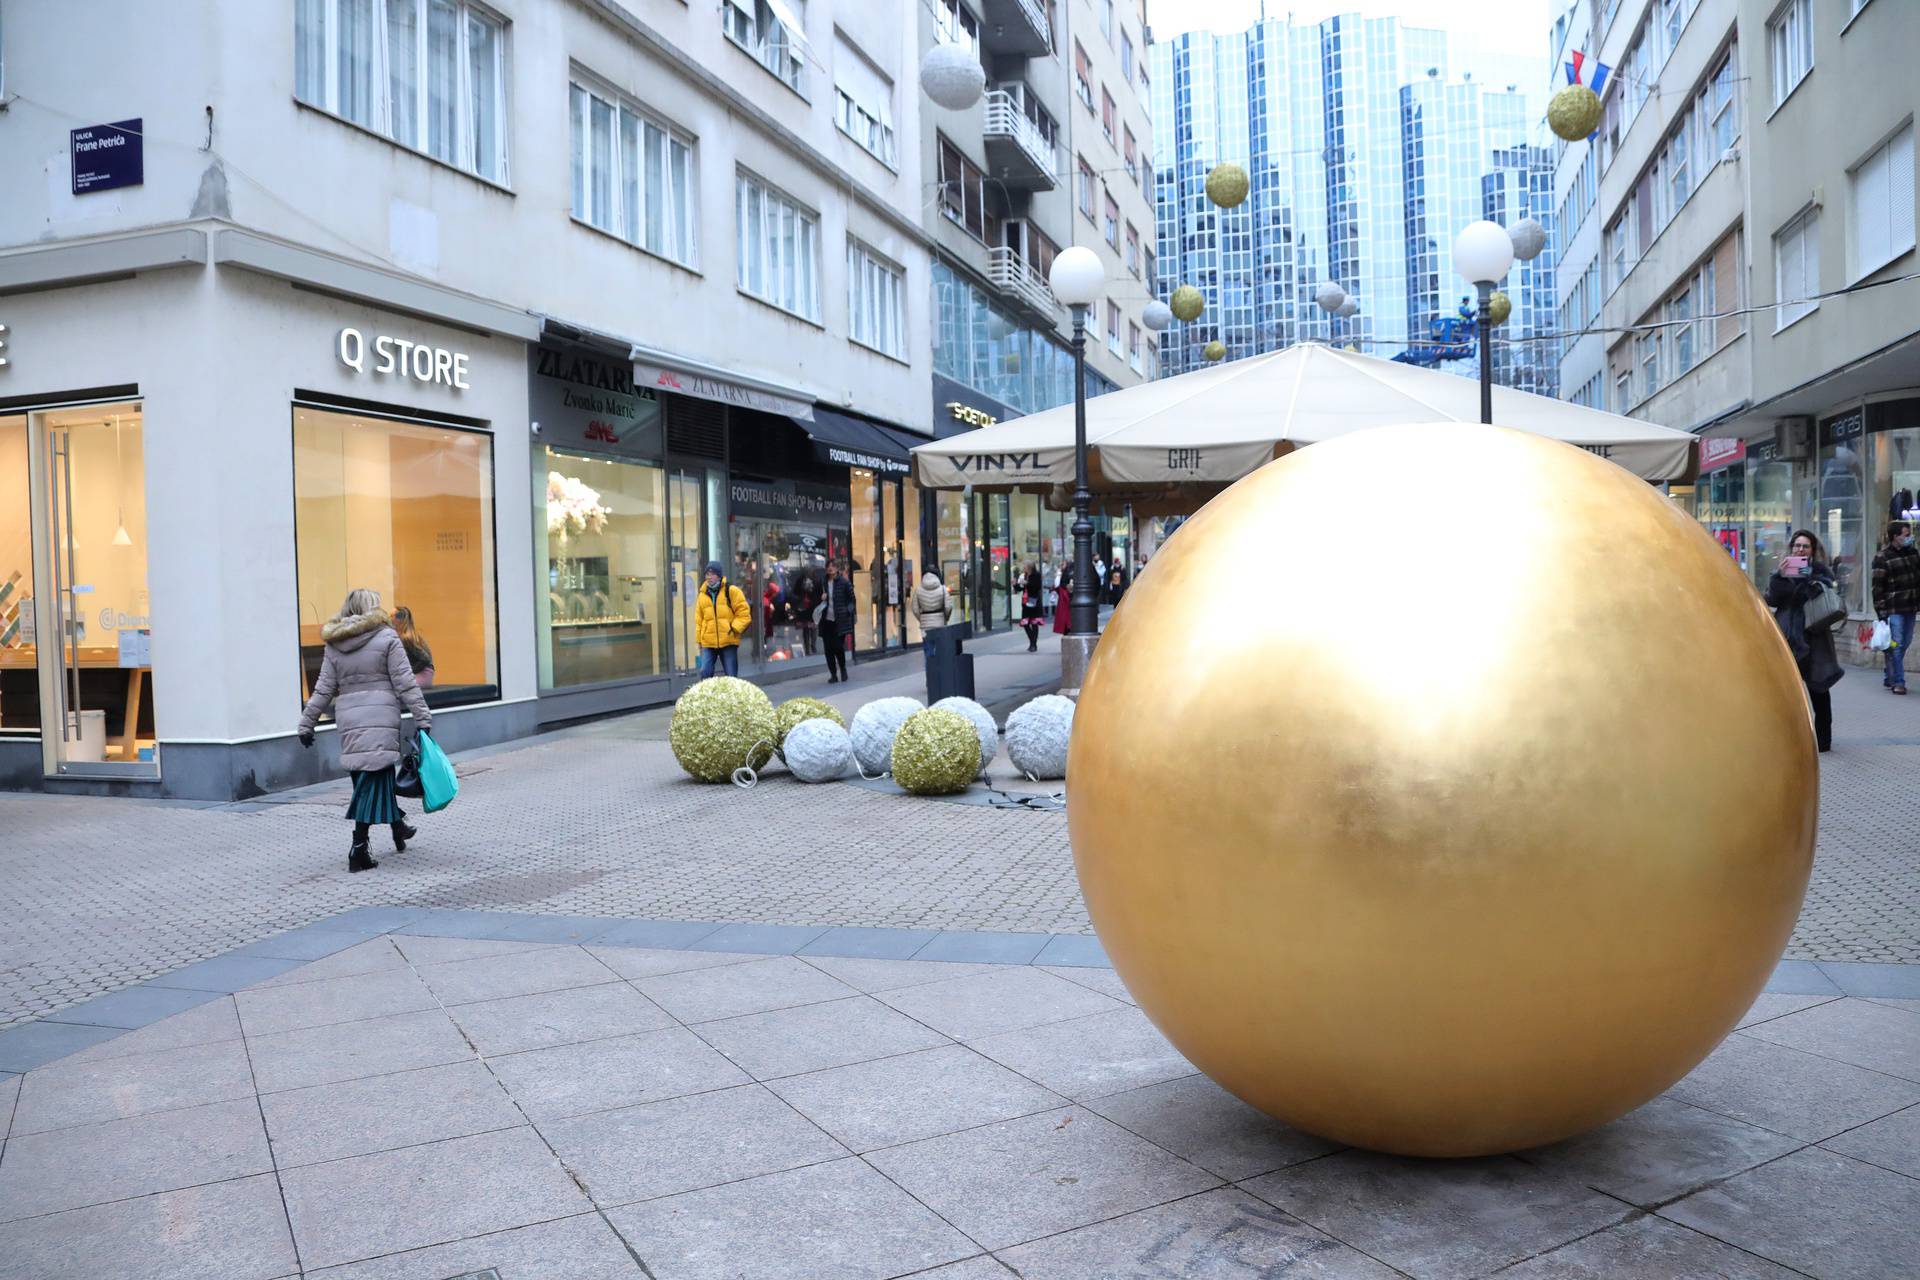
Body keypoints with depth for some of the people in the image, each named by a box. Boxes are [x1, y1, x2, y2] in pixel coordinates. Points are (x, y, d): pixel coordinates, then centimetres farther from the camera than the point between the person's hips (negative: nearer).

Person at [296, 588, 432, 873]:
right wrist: (422, 719, -4)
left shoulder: (334, 645, 10)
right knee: (373, 779, -4)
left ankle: (398, 827, 32)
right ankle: (358, 849, -9)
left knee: (380, 775, 17)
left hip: (349, 720, 5)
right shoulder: (386, 638, -2)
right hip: (381, 718, -5)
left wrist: (306, 724, 15)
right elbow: (405, 684, -5)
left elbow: (323, 690, 8)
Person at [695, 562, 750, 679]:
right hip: (708, 643, 3)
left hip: (728, 642, -3)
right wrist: (699, 639, 12)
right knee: (705, 673, -9)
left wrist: (734, 628, -13)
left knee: (731, 676, 2)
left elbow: (744, 613, -2)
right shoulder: (702, 595, 11)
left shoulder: (731, 591, -1)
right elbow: (699, 620, 16)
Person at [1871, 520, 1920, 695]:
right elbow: (1878, 587, -11)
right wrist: (1881, 613, -13)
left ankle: (1889, 677, 23)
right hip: (1893, 609, -7)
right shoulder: (1882, 558, -9)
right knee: (1895, 645, -7)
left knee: (1905, 643, 12)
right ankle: (1897, 681, -3)